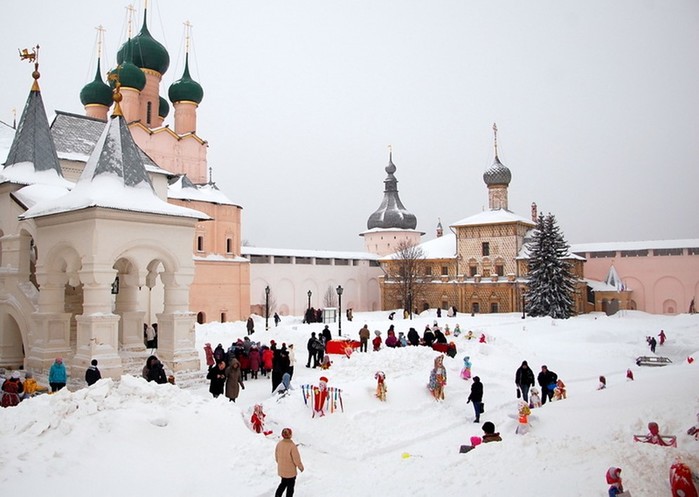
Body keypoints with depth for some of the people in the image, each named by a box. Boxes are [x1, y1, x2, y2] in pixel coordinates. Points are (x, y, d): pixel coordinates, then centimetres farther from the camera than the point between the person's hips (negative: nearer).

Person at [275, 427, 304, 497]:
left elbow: (276, 457, 4)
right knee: (290, 486, 15)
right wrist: (301, 467, -1)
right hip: (290, 471, -5)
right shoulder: (292, 446, -26)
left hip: (281, 469, 5)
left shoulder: (279, 444, -9)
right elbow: (296, 459, -18)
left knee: (283, 483, 26)